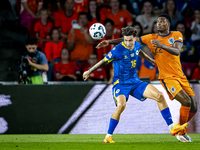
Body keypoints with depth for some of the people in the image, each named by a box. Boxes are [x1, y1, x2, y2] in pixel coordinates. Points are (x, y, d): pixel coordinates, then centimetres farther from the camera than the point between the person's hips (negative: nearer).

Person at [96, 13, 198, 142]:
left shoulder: (177, 35, 3)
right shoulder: (152, 38, 3)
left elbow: (177, 51, -16)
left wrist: (162, 45, -33)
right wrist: (109, 42, 0)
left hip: (181, 77, 3)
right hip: (167, 77, -3)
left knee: (194, 107, 0)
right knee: (186, 101, -23)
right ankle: (181, 133, -7)